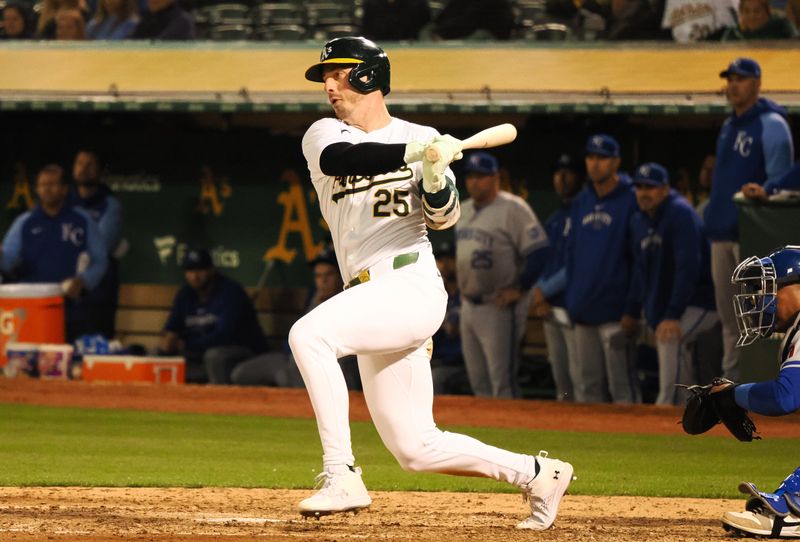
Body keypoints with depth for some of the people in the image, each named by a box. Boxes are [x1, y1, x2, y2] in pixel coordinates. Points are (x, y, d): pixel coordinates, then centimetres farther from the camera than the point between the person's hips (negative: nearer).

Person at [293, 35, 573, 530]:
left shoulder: (421, 138, 6)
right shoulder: (323, 135, 10)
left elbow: (443, 217, 0)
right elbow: (338, 159, -14)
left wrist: (436, 174, -20)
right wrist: (413, 153, -27)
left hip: (412, 288, -5)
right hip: (370, 301, 5)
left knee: (309, 334, -30)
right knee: (415, 448, 7)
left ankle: (342, 476, -28)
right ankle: (537, 474, 23)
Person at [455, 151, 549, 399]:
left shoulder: (513, 208, -11)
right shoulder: (463, 210, 13)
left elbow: (540, 251, -17)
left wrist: (519, 289, -16)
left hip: (499, 306, -8)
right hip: (468, 304, 8)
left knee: (502, 381, -11)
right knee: (479, 382, 12)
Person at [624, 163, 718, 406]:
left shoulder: (681, 214, -18)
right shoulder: (639, 221, 8)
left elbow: (688, 266, -26)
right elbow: (641, 270, 15)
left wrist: (673, 315, -32)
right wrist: (632, 311, 6)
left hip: (698, 301, -9)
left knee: (671, 338, -30)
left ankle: (665, 405, -30)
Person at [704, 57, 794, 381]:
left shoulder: (771, 125, -8)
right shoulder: (729, 126, 17)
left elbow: (779, 180, -13)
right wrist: (713, 217, 16)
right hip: (721, 233, 8)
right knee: (729, 317, 11)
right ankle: (731, 379, 17)